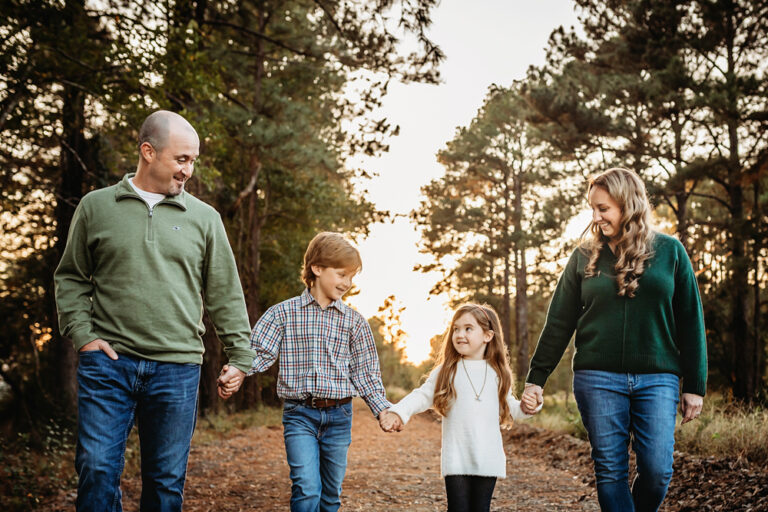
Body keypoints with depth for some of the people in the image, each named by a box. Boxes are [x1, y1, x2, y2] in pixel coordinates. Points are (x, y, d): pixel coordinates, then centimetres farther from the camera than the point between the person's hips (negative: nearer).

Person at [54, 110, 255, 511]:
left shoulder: (204, 218, 8)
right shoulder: (96, 207, 6)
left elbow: (225, 294, 10)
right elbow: (70, 278, 12)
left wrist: (240, 357, 7)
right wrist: (82, 335, -1)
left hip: (177, 368, 1)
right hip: (107, 361, -1)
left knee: (166, 479, 7)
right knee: (97, 468, -4)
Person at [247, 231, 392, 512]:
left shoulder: (354, 321, 6)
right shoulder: (283, 313, 1)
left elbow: (365, 372, 8)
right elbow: (259, 352, -3)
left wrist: (383, 409, -4)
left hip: (339, 416, 3)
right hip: (299, 415, -2)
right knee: (306, 489, -15)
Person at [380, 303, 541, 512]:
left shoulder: (497, 373, 8)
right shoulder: (446, 371, 2)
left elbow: (508, 405, 17)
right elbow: (423, 395, -1)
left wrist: (527, 408, -2)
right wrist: (398, 412, -15)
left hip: (488, 459, 2)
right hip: (456, 459, -2)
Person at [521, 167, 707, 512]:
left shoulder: (669, 251, 4)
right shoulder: (586, 255, 5)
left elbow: (690, 322, 5)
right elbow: (558, 322, 7)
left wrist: (694, 386, 3)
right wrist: (536, 377, 4)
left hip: (657, 379, 0)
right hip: (598, 377, 1)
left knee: (657, 471, -5)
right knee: (610, 472, 1)